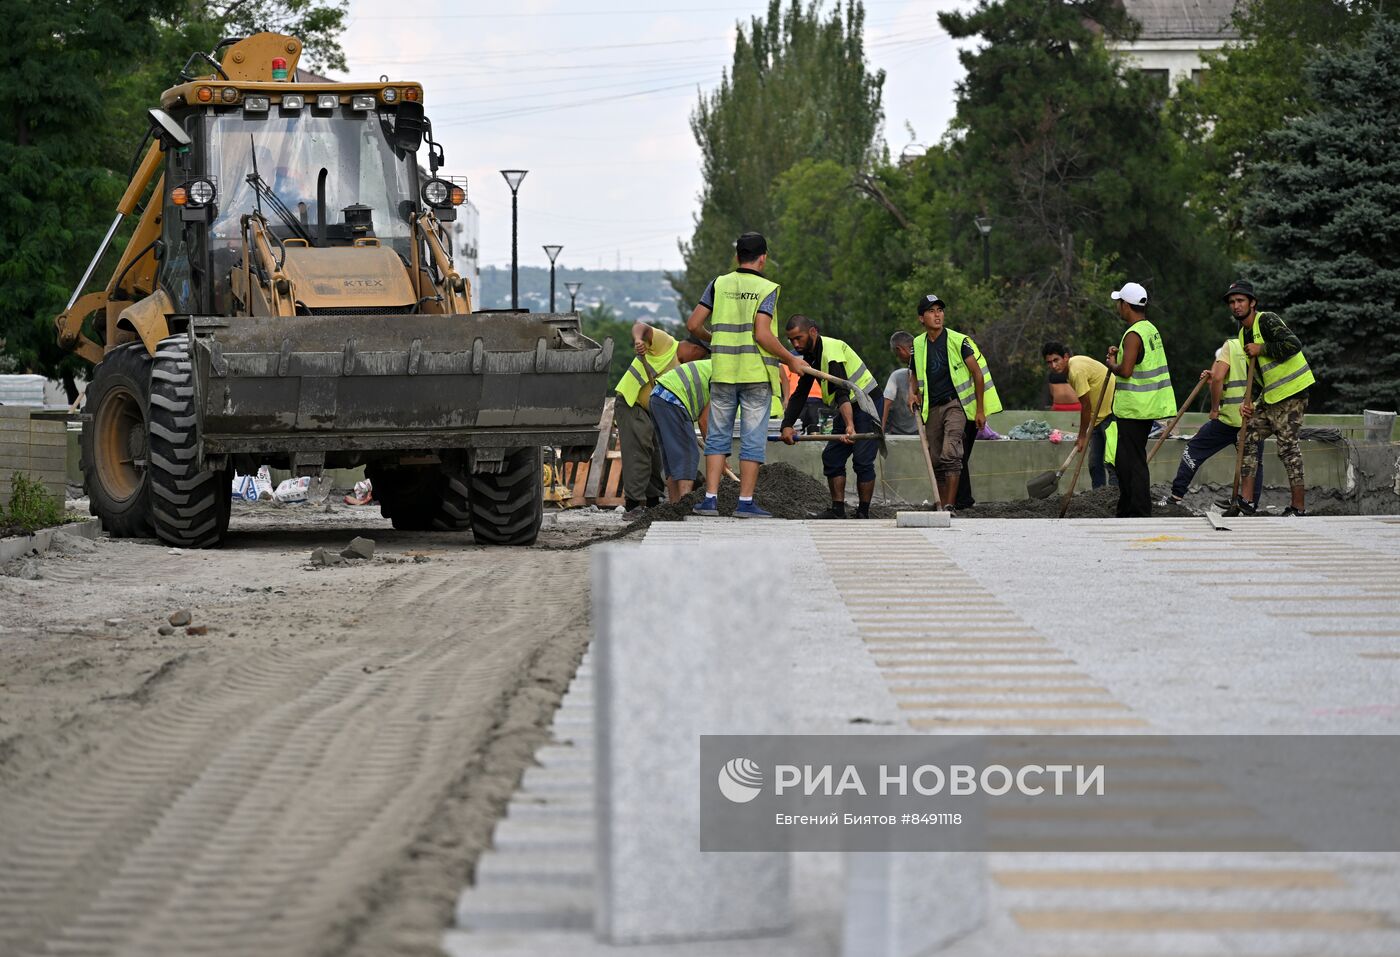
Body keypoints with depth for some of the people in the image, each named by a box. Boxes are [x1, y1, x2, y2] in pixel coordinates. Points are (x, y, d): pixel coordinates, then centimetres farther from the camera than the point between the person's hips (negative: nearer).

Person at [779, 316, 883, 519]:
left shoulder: (831, 349, -24)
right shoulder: (810, 356, 7)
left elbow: (842, 392, -36)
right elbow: (799, 395, 10)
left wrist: (850, 426, -47)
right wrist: (787, 425, -1)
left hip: (868, 405, -10)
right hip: (848, 409, 10)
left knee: (863, 461, -14)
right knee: (831, 457, 5)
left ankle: (863, 513, -8)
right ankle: (837, 510, 6)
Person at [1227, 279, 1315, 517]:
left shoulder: (1266, 321, -13)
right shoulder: (1244, 334, 15)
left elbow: (1293, 345, -27)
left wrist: (1261, 349, -19)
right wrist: (1249, 402, 3)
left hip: (1291, 394, -10)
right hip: (1270, 397, 10)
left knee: (1288, 447, -8)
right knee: (1249, 436, 7)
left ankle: (1298, 507, -2)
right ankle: (1247, 501, 8)